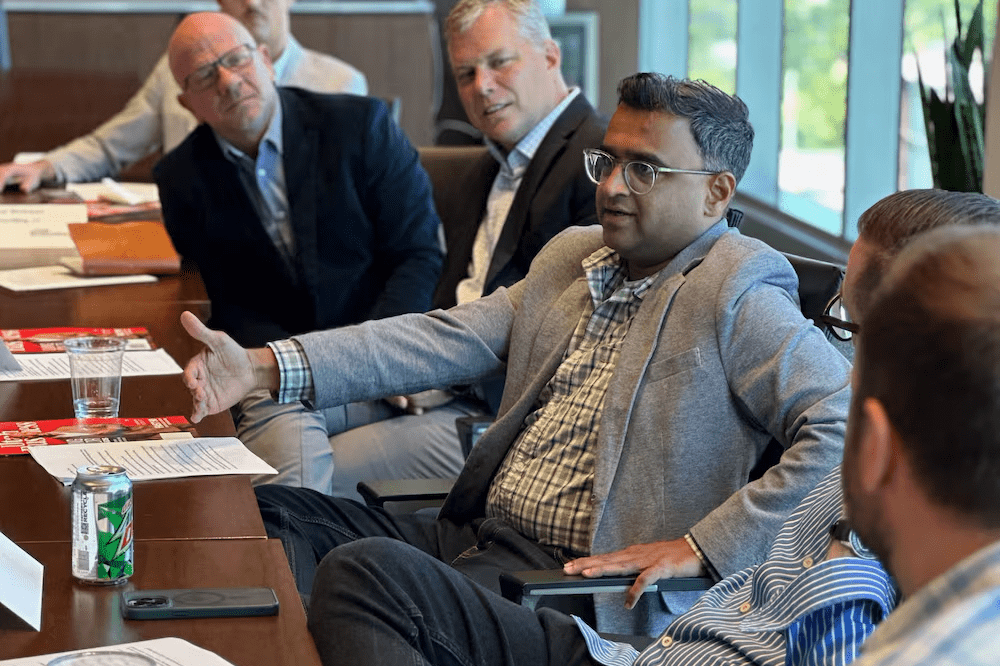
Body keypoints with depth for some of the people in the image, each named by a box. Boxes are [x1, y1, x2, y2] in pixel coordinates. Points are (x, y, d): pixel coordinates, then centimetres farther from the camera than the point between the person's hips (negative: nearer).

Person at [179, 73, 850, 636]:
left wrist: (702, 548, -20)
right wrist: (264, 365, -4)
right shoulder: (570, 258, 15)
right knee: (270, 510, 0)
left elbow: (848, 428, -19)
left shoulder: (738, 295, -9)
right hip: (474, 534, 8)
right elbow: (445, 339, 8)